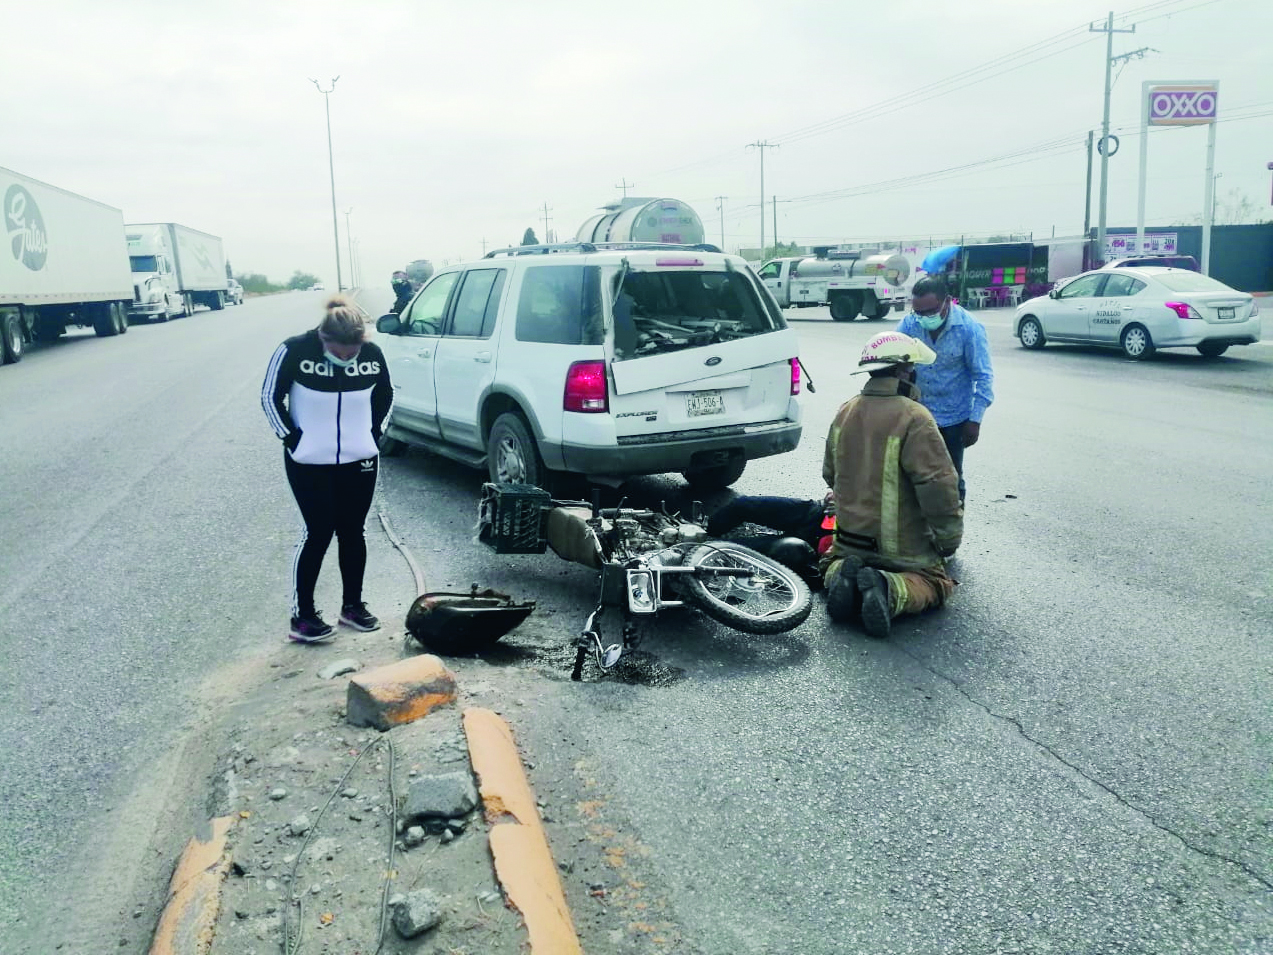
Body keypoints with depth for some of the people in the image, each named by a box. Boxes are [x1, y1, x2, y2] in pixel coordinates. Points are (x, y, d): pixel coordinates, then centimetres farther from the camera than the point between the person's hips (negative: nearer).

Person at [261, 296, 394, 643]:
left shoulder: (372, 353, -7)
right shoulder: (295, 351, -16)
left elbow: (385, 394, 12)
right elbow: (270, 398, -5)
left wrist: (373, 433, 8)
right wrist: (292, 439, -8)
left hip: (359, 461, 3)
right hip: (309, 463, -3)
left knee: (352, 532, 10)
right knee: (318, 533, -3)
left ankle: (353, 604, 25)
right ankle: (302, 615, 9)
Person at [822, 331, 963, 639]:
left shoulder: (845, 412, 0)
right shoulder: (914, 418, -22)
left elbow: (830, 475, 13)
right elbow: (938, 484, -25)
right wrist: (949, 538, -11)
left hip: (850, 539, 6)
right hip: (903, 548, -5)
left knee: (833, 562, 32)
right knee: (935, 583, 14)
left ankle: (840, 576, -4)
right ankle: (891, 591, -16)